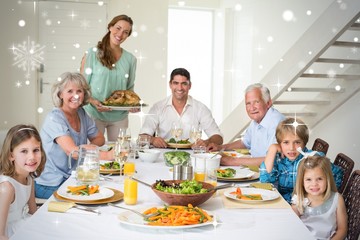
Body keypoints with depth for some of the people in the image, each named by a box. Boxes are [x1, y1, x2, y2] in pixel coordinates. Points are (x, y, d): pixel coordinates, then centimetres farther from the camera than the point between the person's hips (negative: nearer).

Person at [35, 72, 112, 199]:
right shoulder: (54, 118, -18)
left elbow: (100, 138, 13)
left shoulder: (81, 114, 5)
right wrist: (107, 155, -42)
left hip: (72, 178, 7)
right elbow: (71, 151, -31)